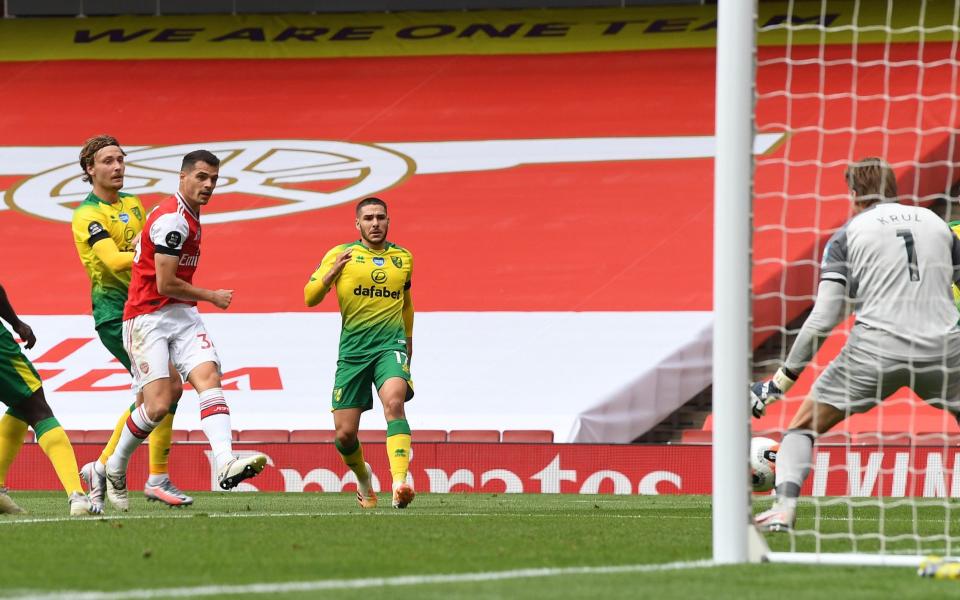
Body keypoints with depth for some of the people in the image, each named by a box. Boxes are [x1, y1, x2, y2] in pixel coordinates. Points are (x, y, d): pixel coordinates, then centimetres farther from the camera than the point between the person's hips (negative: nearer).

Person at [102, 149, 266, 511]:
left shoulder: (189, 216, 16)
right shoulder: (172, 220, -16)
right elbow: (165, 284, -18)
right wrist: (212, 298, -5)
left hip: (182, 315, 9)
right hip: (148, 318, -9)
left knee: (209, 378, -15)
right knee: (158, 405, -13)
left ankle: (225, 465, -32)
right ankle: (114, 469, 11)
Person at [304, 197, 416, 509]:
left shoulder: (403, 257, 13)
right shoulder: (341, 255, 4)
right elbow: (310, 298, 1)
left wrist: (408, 339, 37)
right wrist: (332, 272, -15)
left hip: (391, 345, 0)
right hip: (352, 350, 0)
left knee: (394, 402, -30)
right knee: (345, 433, 0)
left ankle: (400, 484, -41)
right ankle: (362, 477, 34)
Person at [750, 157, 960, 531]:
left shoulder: (847, 236, 6)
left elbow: (824, 318, -2)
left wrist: (783, 379, 1)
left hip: (877, 347, -2)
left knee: (804, 427, 10)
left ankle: (785, 505, -12)